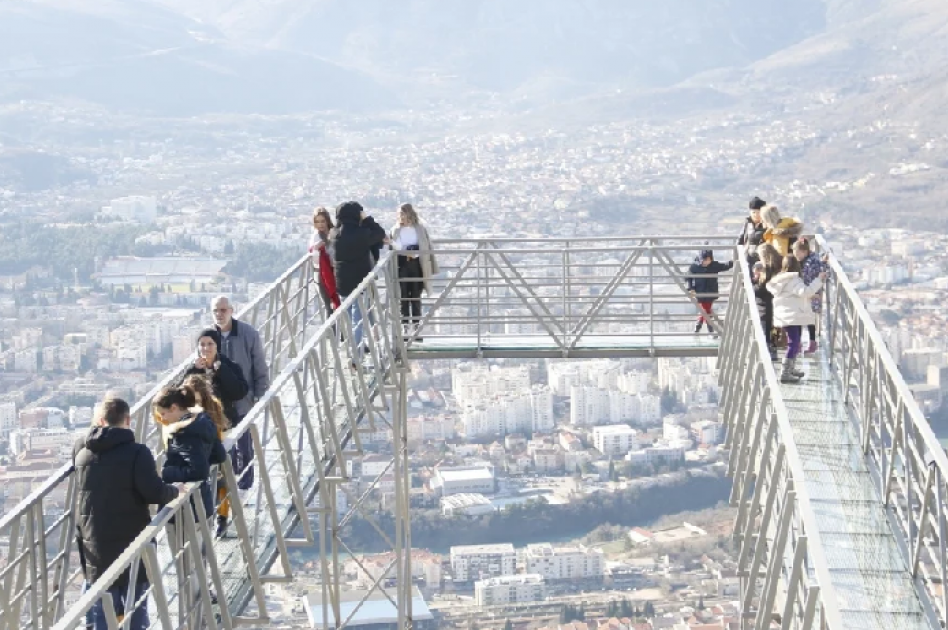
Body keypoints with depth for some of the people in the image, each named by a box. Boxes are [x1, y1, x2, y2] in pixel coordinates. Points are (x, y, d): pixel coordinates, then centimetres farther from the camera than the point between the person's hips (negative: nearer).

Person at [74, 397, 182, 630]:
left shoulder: (81, 450, 2)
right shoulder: (137, 452, -14)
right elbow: (154, 492, -20)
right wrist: (175, 490, 1)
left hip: (94, 541, 4)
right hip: (131, 540, -4)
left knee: (99, 610, 11)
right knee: (135, 606, 9)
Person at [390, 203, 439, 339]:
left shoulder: (420, 229, 3)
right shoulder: (396, 230, 5)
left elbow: (427, 248, 5)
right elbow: (392, 250, 7)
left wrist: (430, 267, 1)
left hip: (417, 266, -1)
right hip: (402, 266, 1)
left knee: (416, 297, 3)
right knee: (404, 298, 1)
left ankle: (415, 327, 8)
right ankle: (406, 327, 5)